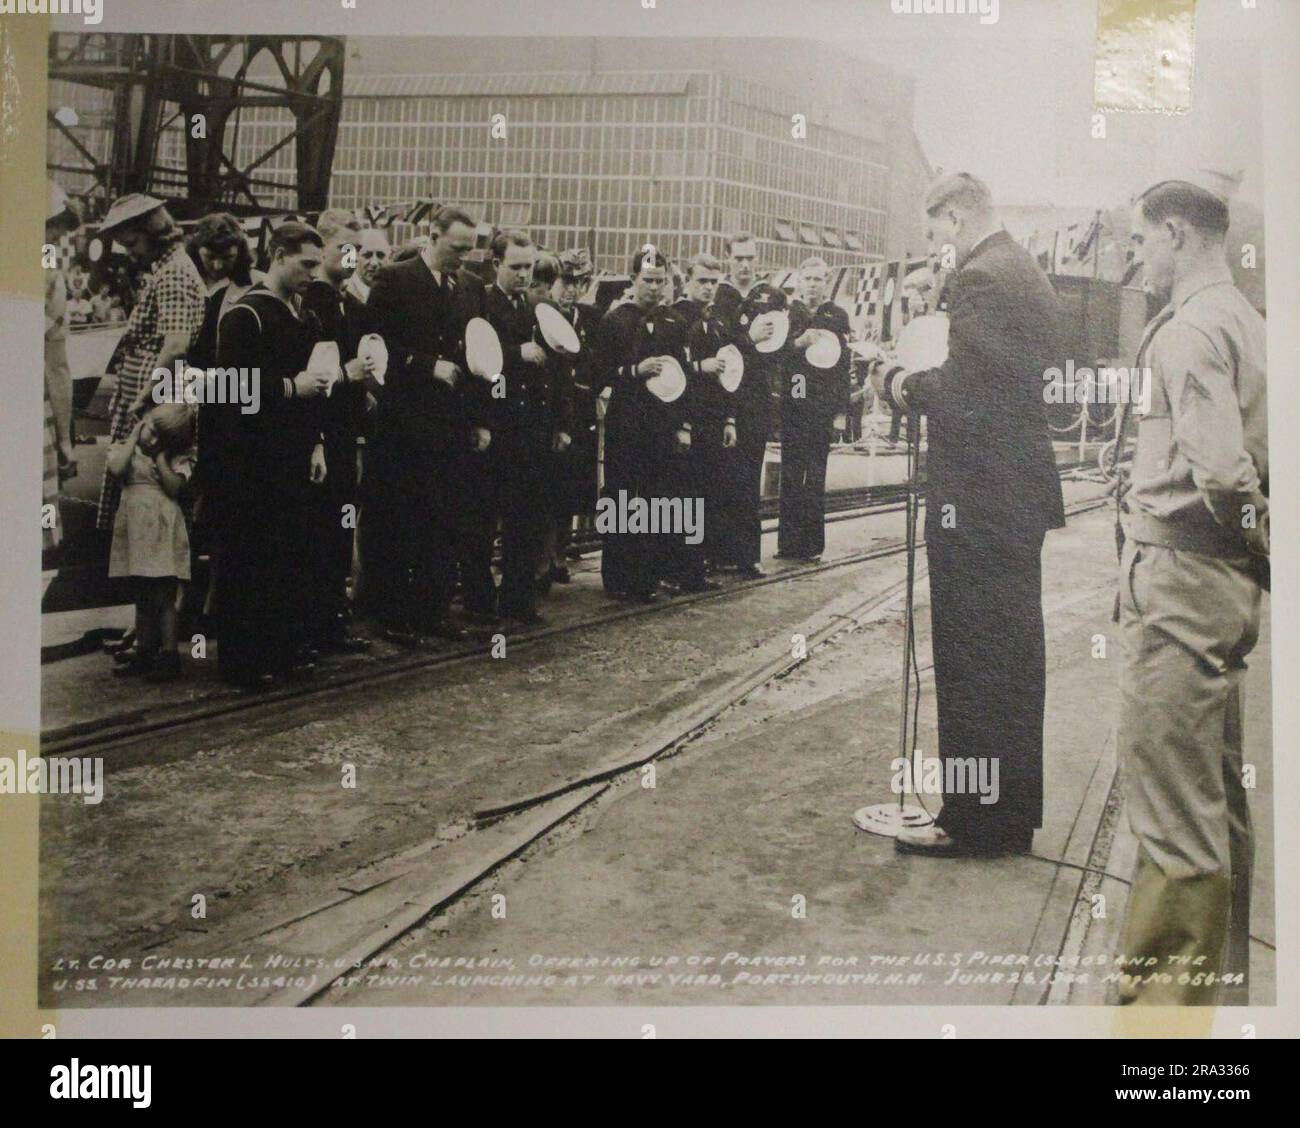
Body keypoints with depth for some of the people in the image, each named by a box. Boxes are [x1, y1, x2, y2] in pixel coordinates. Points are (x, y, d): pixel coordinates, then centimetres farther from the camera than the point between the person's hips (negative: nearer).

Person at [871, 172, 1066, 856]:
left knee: (972, 665, -1)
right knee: (1016, 658, 17)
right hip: (1023, 494, 10)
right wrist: (923, 383, 13)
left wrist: (905, 385, -6)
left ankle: (973, 822, 8)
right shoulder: (1029, 276, 14)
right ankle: (1016, 810, 28)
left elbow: (964, 400, -24)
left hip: (978, 504, -10)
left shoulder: (981, 280, -17)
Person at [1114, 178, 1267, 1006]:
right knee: (1219, 794, 18)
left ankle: (1168, 992, 5)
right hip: (1232, 577, 10)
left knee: (1171, 802, -3)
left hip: (1180, 573, -10)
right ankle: (1224, 972, 31)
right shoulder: (1249, 321, 15)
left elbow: (1221, 471, -25)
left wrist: (1263, 539, -9)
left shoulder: (1188, 331, -15)